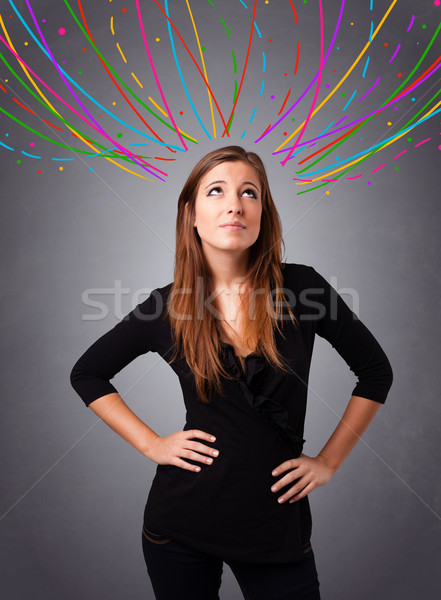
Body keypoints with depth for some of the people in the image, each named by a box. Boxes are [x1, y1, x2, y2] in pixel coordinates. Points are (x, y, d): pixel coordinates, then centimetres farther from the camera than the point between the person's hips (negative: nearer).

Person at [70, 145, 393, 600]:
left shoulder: (300, 288, -9)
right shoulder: (168, 305, -7)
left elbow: (375, 371, 2)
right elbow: (86, 374, 7)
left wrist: (328, 461, 0)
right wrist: (151, 445, -1)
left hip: (277, 524, 0)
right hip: (181, 523, 1)